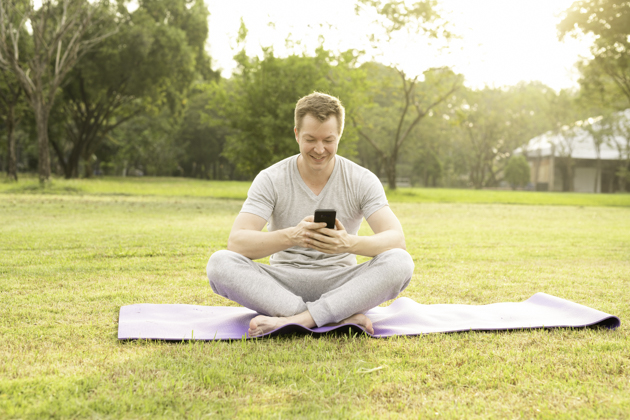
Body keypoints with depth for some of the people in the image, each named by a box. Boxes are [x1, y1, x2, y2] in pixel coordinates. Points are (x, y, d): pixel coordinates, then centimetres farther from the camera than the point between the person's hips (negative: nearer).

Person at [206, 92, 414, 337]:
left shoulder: (362, 181, -3)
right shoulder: (270, 179, -5)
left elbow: (397, 239, -15)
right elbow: (236, 242, -18)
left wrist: (350, 243, -37)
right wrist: (292, 236, -37)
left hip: (340, 284, 0)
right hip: (283, 283, 0)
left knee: (400, 262, -28)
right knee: (220, 263, -28)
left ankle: (297, 319, -34)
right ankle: (341, 317, -34)